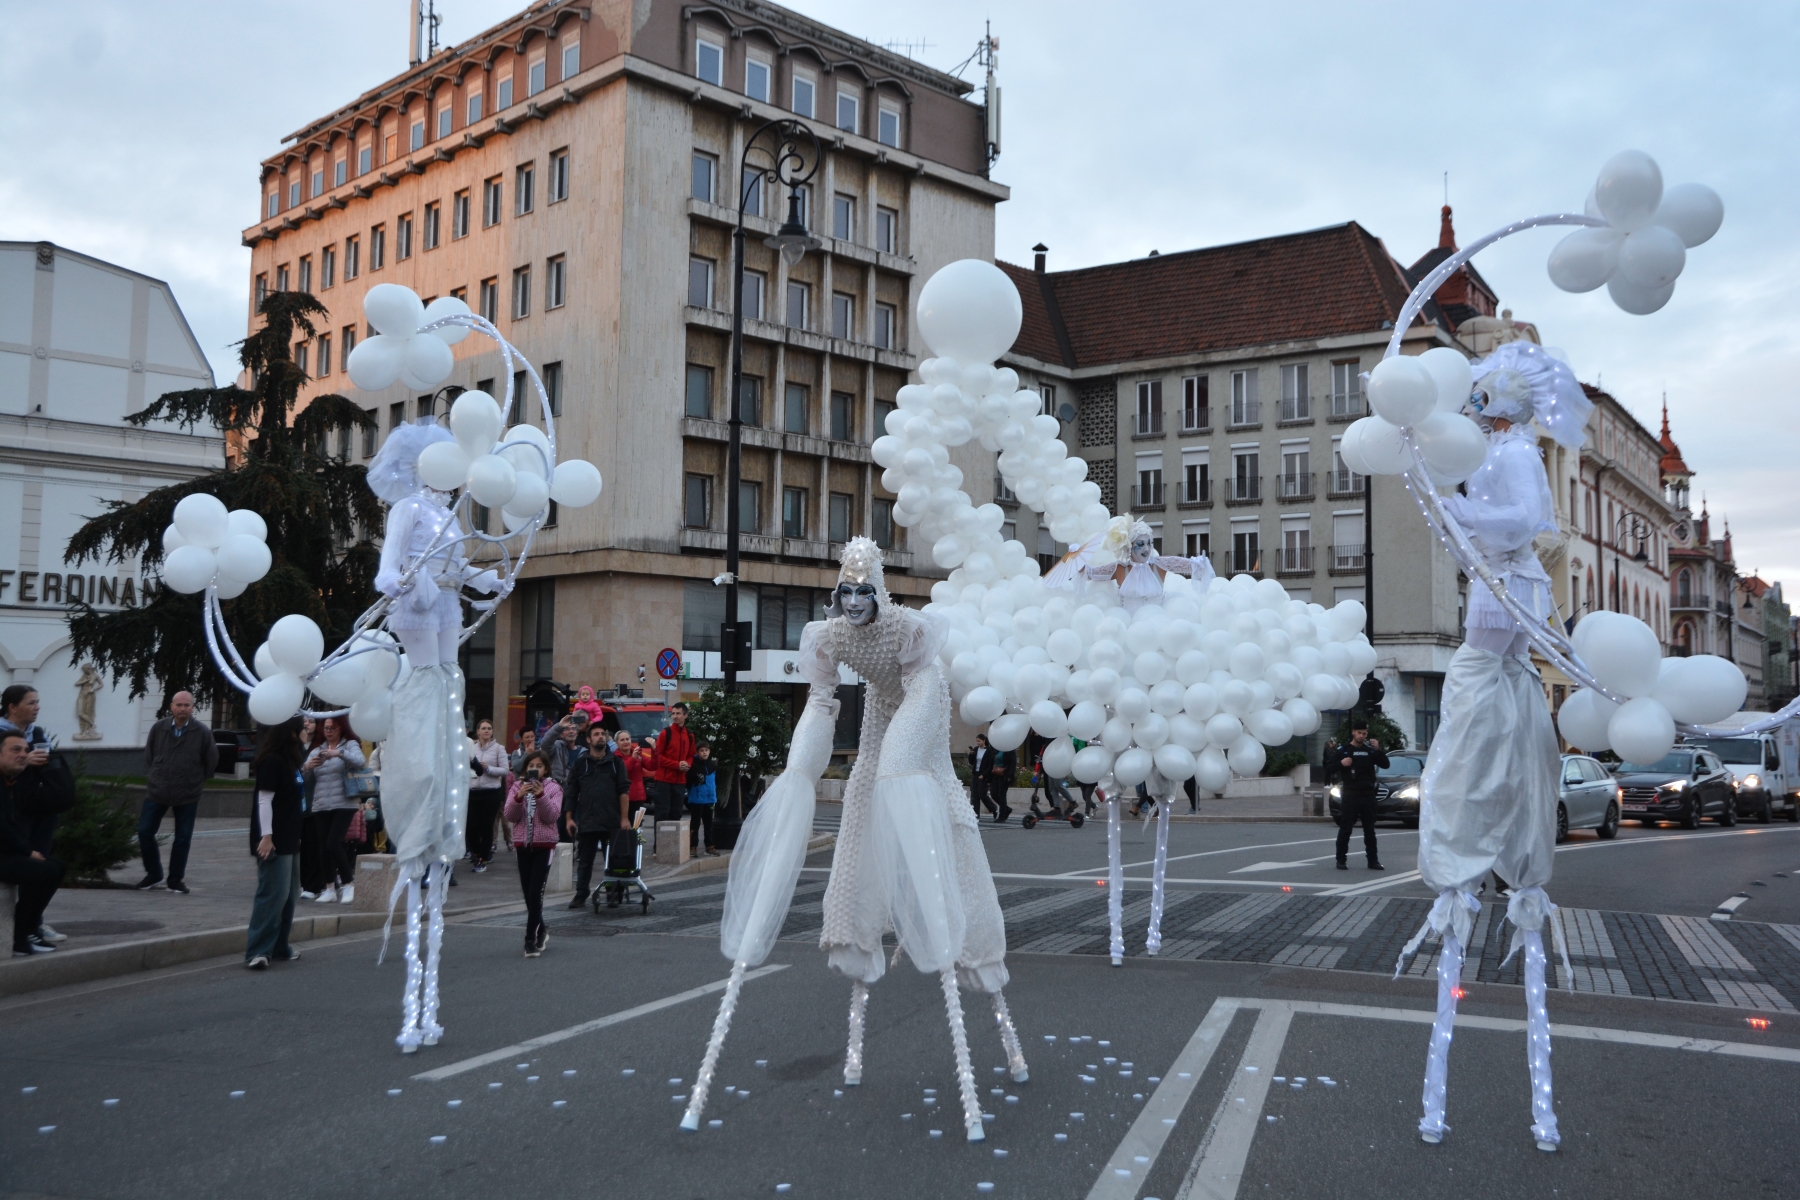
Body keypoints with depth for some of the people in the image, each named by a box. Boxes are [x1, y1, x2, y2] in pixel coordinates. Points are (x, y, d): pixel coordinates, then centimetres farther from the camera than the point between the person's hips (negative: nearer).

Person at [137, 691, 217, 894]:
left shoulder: (202, 732, -10)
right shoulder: (158, 728, -5)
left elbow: (211, 762, 1)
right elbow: (148, 755, 11)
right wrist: (160, 774, 14)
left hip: (188, 795, -2)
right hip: (157, 792, 2)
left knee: (183, 839, 5)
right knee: (144, 832, 3)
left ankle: (175, 880, 18)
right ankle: (153, 874, 21)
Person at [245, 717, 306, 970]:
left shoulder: (289, 759, 13)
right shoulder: (271, 760, -14)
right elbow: (264, 800, -19)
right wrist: (266, 836, -23)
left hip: (289, 840, 10)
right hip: (274, 841, -10)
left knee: (288, 896, 14)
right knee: (272, 896, -11)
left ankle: (279, 947, 22)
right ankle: (257, 951, -9)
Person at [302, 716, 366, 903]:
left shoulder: (350, 744, 3)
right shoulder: (317, 749, 14)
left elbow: (359, 761, -17)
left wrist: (339, 753, -33)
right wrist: (306, 766, -19)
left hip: (344, 804, -4)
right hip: (320, 805, 5)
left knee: (333, 843, -14)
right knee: (322, 846, 3)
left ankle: (348, 883, -2)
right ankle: (329, 888, 11)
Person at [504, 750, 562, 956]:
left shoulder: (553, 788, 0)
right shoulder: (518, 787, 7)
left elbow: (552, 816, -10)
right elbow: (510, 816, -2)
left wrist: (541, 796, -23)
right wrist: (519, 797, -18)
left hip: (544, 844, -3)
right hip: (522, 843, 3)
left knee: (536, 893, -11)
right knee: (527, 893, 9)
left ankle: (531, 939, -8)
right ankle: (541, 931, 27)